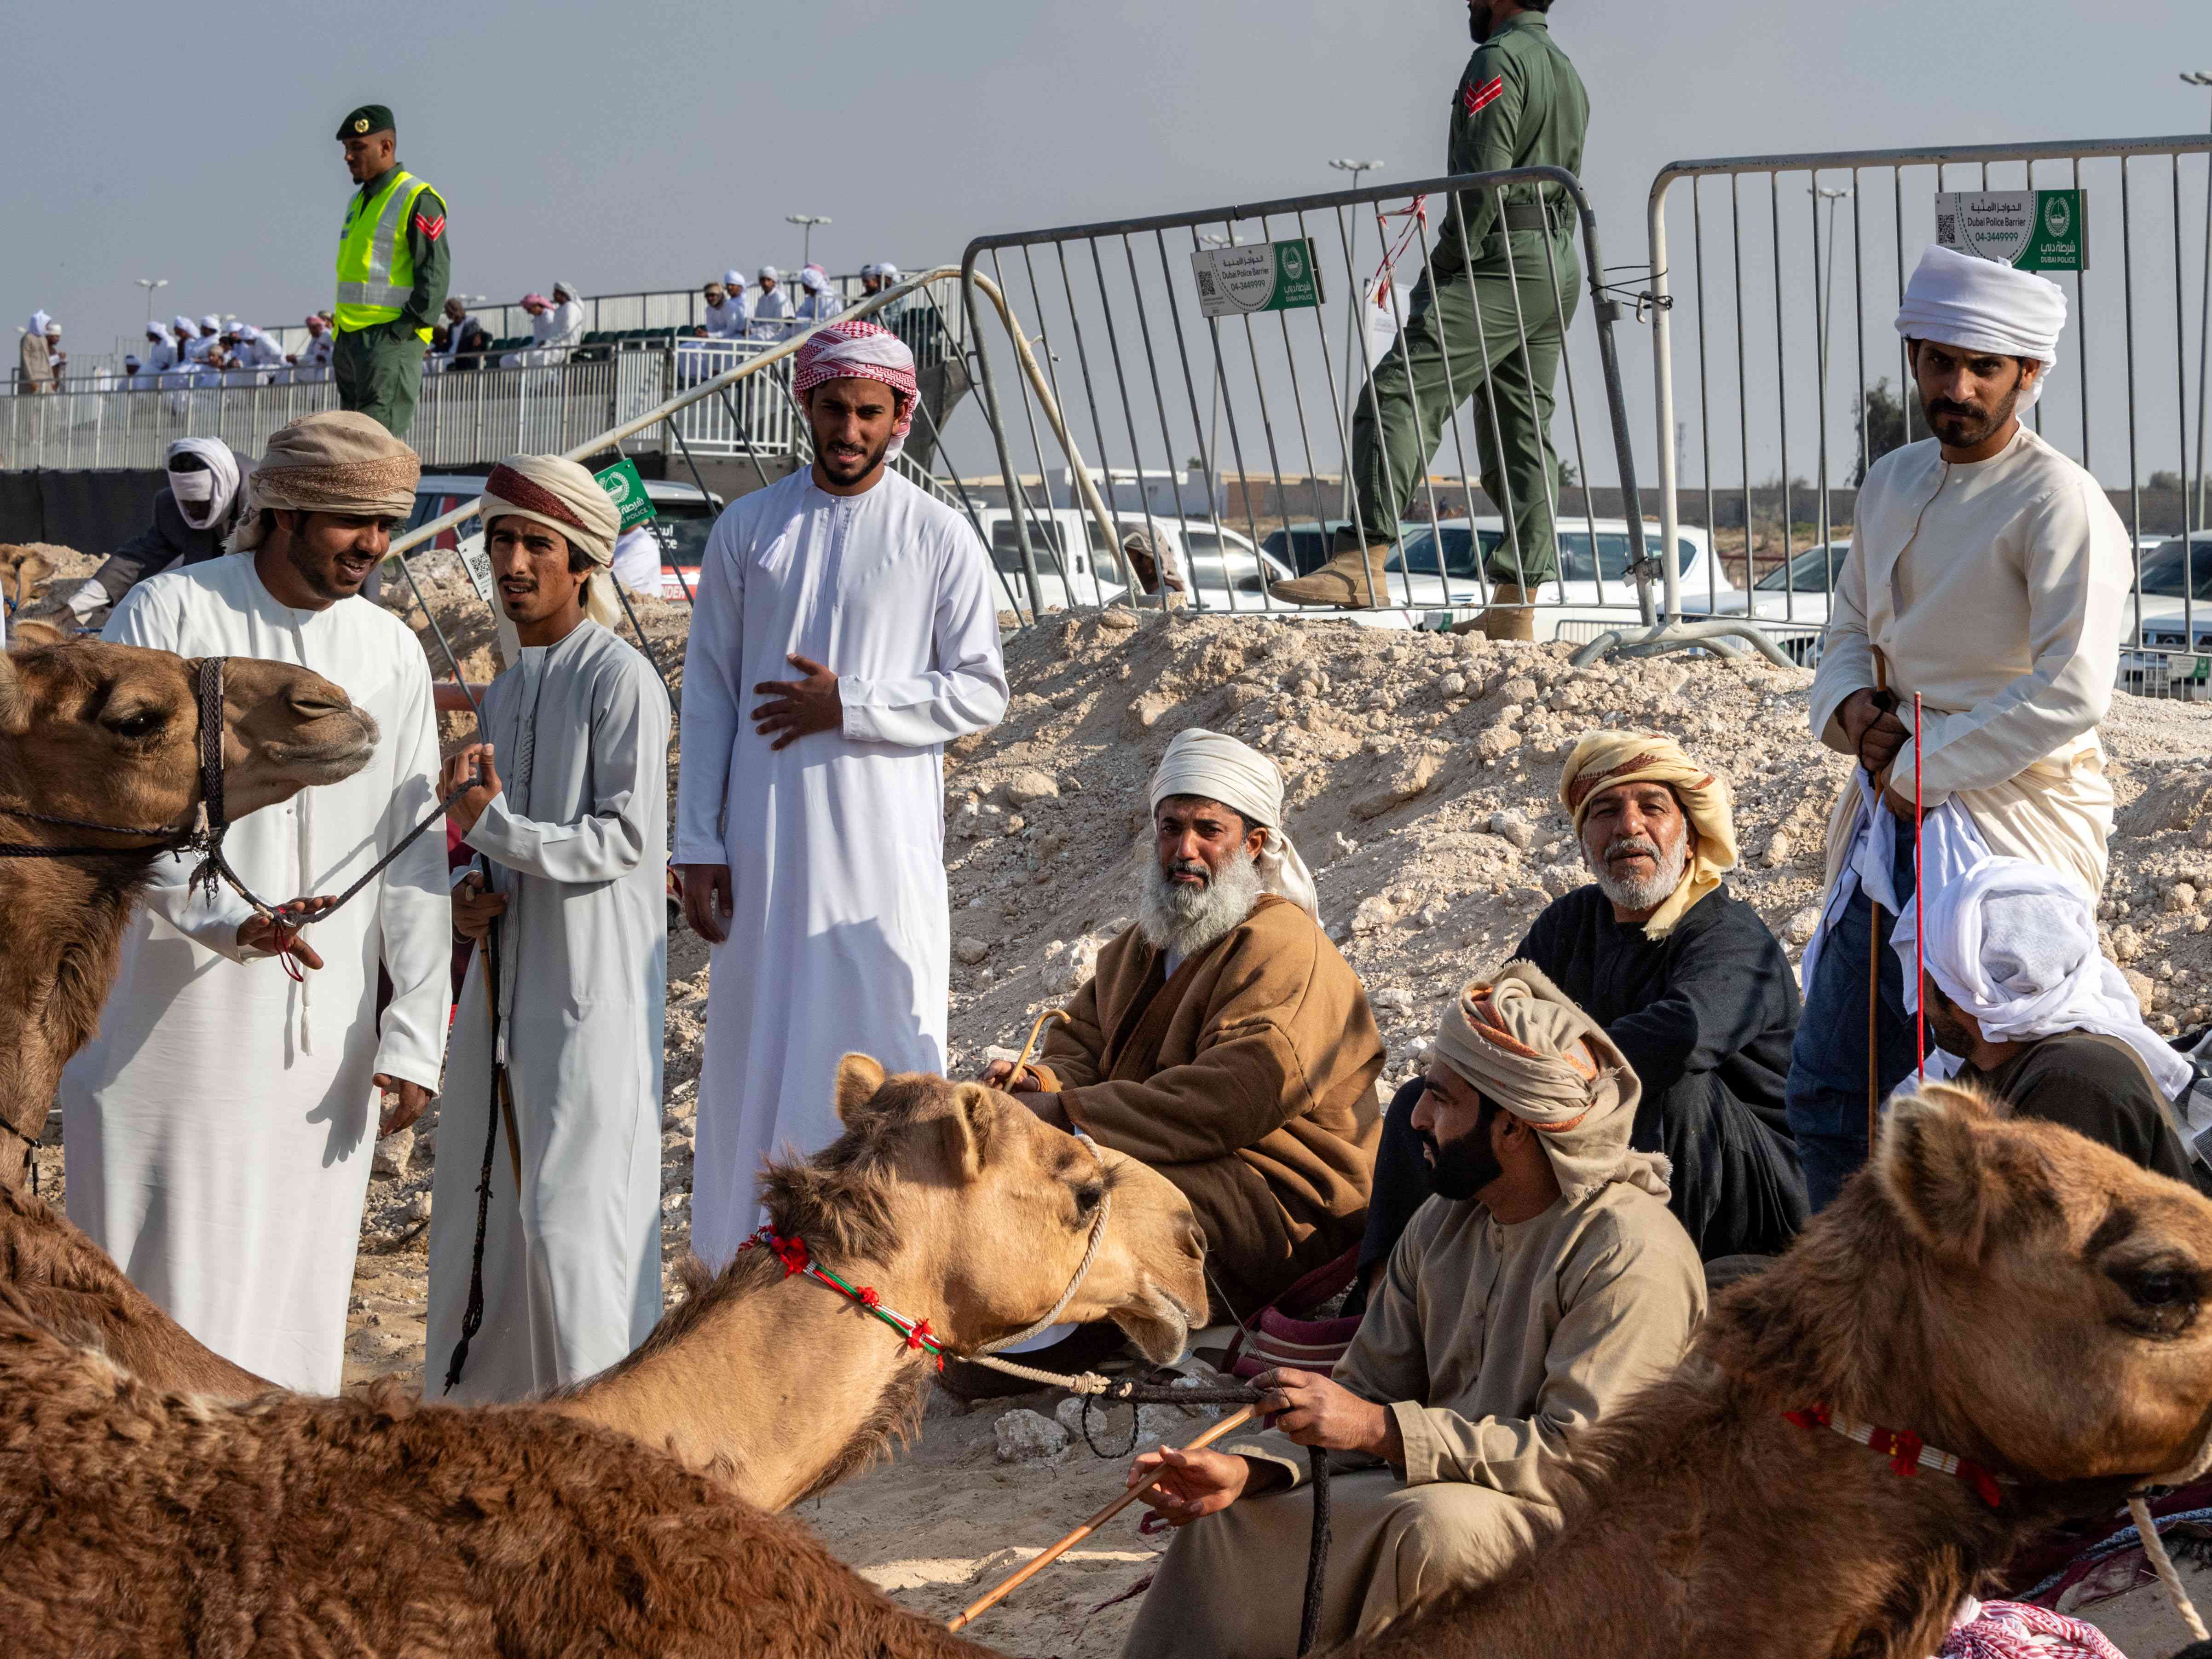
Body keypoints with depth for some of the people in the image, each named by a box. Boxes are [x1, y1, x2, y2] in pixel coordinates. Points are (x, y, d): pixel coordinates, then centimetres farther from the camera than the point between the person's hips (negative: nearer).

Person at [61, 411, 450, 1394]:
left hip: (319, 1038, 4)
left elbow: (413, 856, 7)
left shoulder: (392, 654, 7)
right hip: (173, 1022, -4)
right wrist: (225, 918, -27)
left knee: (295, 1283, 9)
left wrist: (414, 1036, 2)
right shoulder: (169, 616, -5)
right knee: (158, 1278, 1)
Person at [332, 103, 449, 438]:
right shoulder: (358, 202, 21)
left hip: (392, 338, -9)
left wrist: (403, 329, -20)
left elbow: (435, 274, -14)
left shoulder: (418, 200, -7)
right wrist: (339, 342, 20)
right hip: (350, 339, 9)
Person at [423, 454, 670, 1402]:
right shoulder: (505, 691, 15)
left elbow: (624, 836, -15)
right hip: (506, 978, 8)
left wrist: (490, 824, -17)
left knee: (570, 1208, -7)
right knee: (479, 1199, 12)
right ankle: (485, 1397, 23)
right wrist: (474, 894, 2)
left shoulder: (622, 682, -11)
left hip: (591, 986, -8)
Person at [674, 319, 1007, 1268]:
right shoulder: (747, 529, 6)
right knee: (756, 1042, 4)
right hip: (765, 841, 2)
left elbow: (981, 693, -1)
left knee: (885, 1036, -2)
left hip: (885, 841, -2)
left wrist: (847, 705, -12)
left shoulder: (939, 539, 1)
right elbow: (708, 691, 6)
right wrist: (698, 844, 1)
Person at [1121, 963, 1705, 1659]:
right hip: (1439, 1487, 8)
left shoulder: (1631, 1253, -19)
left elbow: (1580, 1456, -26)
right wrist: (1246, 1468, -10)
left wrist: (1380, 1428, -27)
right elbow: (1368, 1388, 8)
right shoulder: (1443, 1222, 8)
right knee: (1228, 1514, 2)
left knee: (1436, 1523, -36)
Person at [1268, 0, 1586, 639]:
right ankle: (1515, 607, 6)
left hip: (1501, 261, -10)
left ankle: (1364, 561, -32)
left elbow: (1483, 178, -17)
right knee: (1523, 435, 8)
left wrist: (1444, 266, -12)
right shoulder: (1567, 73, 25)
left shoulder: (1498, 60, -6)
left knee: (1399, 394, -19)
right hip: (1558, 268, 10)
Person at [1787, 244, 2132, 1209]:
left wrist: (1924, 765, -14)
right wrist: (1848, 709, 1)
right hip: (1894, 819, 8)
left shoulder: (2057, 502, -12)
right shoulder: (1893, 484, 13)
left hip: (2009, 820, -8)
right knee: (1827, 1091, 10)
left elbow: (2072, 694, -19)